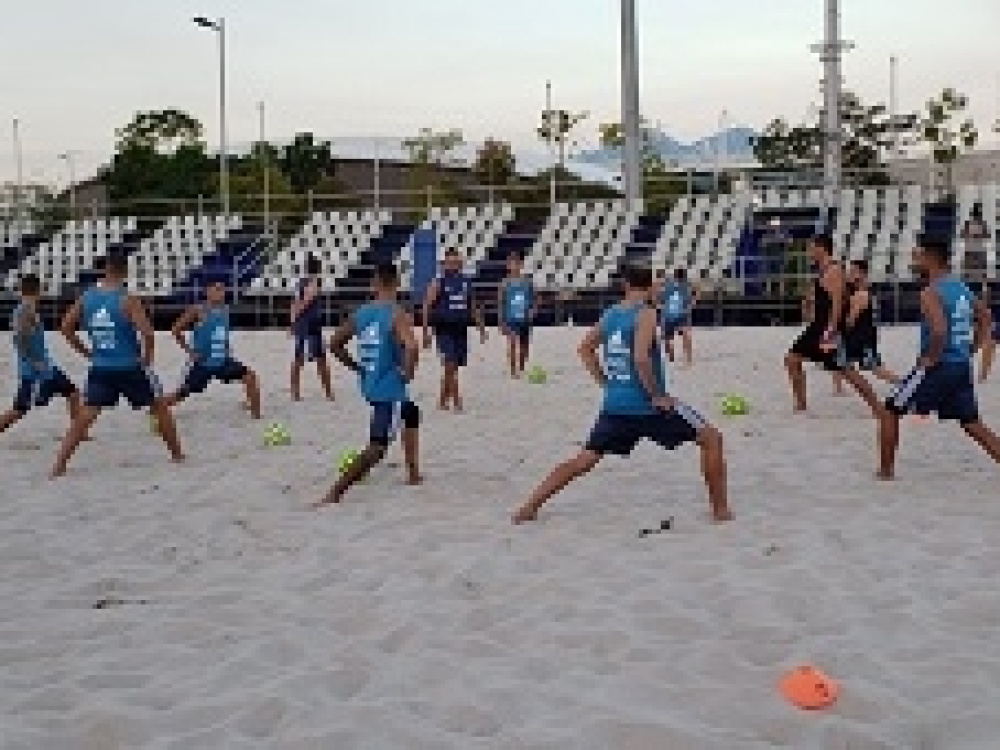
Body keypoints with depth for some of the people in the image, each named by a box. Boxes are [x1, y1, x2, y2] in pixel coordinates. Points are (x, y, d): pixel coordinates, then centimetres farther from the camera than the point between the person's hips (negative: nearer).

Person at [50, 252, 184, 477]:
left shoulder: (86, 298, 1)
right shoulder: (127, 300, -14)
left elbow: (66, 327, 8)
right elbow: (147, 333, -22)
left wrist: (86, 352, 16)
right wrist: (147, 357, -4)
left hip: (100, 369, 4)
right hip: (130, 368, -4)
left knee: (85, 417, 8)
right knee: (160, 408, 15)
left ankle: (59, 465, -1)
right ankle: (177, 455, 23)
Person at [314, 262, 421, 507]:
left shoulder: (361, 313, 4)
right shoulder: (397, 315, -15)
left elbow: (335, 344, 11)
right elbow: (411, 347, -31)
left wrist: (357, 368, 19)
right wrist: (408, 372, -13)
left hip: (369, 385, 8)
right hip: (391, 389, -8)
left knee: (412, 414, 33)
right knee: (377, 448, -6)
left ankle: (413, 474, 43)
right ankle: (334, 494, -18)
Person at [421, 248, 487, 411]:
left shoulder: (466, 282, 11)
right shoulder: (438, 282, -3)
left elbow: (473, 307, 18)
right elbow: (427, 307, -5)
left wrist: (482, 328, 14)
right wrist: (425, 332, -11)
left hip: (461, 330, 5)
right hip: (444, 330, -5)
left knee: (453, 367, 9)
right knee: (450, 365, -14)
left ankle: (443, 401, 20)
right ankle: (456, 401, -12)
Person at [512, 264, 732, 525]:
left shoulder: (610, 315, 10)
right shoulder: (646, 314, -10)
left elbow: (586, 349, 20)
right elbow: (641, 358, -23)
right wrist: (657, 396, -14)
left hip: (615, 405, 6)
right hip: (649, 406, -6)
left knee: (585, 459, 14)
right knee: (711, 439, 6)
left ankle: (530, 507, 9)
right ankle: (720, 509, 5)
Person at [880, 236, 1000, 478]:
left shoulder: (930, 293, -15)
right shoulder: (962, 288, 11)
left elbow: (939, 331, -28)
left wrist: (930, 359, -15)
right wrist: (969, 350, 18)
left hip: (938, 366, -8)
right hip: (962, 367, 8)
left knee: (890, 411, 6)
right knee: (972, 423, 15)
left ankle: (886, 469, 8)